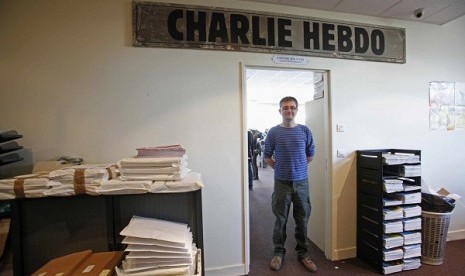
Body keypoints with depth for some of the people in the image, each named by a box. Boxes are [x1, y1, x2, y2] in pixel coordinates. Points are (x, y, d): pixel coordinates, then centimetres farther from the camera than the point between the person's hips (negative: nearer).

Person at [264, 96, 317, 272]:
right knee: (280, 220, 11)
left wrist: (298, 167, 8)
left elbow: (310, 155, 11)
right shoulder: (274, 132, -4)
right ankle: (278, 252, 29)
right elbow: (267, 157, 4)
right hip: (282, 183, -1)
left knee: (302, 220, 13)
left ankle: (302, 253, 33)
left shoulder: (305, 131, 1)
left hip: (301, 182, 2)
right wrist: (280, 168, 2)